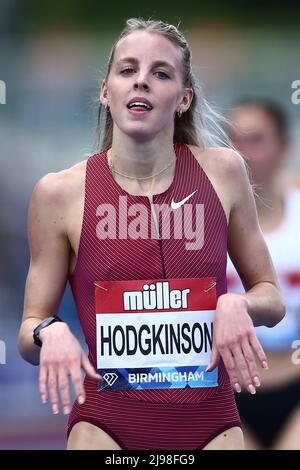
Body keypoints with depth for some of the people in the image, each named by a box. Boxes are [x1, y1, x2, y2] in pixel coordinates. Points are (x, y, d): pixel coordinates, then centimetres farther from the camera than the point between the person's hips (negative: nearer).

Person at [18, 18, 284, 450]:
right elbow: (29, 338, 3)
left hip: (211, 426, 1)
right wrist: (50, 333, -19)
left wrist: (236, 306, -11)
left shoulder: (222, 171, -1)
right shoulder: (60, 193, -4)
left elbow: (272, 299, 10)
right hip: (105, 426, -1)